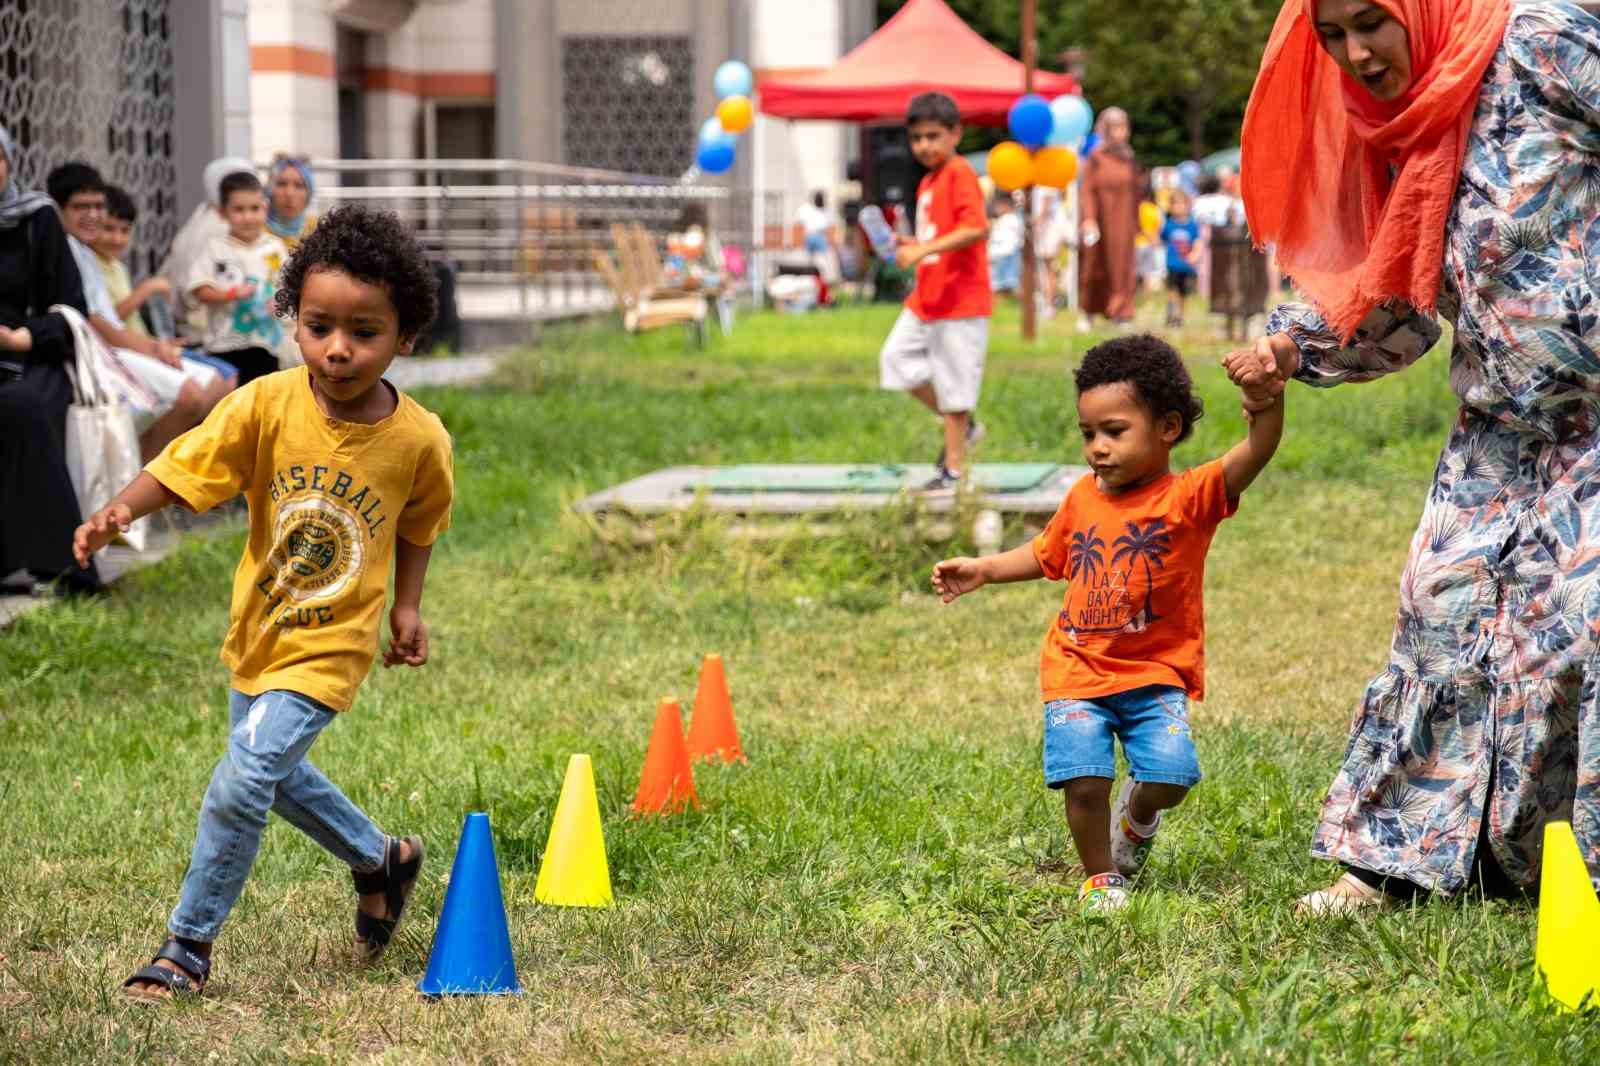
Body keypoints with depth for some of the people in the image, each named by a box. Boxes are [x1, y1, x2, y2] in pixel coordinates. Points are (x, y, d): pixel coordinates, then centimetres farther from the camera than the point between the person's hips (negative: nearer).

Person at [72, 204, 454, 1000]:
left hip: (330, 647, -4)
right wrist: (118, 510, -42)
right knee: (274, 772, 24)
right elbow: (184, 467, -25)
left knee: (243, 782, -15)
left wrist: (407, 607, 0)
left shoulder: (419, 440, -17)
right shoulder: (267, 405, -19)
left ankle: (190, 944, 2)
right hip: (258, 630, 4)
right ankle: (380, 861, 49)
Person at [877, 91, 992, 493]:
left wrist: (924, 249, -29)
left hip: (960, 301, -10)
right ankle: (961, 427, 22)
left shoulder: (959, 174, -13)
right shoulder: (927, 183, 15)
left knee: (953, 384, -4)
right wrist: (912, 246, 7)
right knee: (896, 359, 10)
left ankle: (954, 468, 4)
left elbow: (977, 228, -26)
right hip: (925, 299, 10)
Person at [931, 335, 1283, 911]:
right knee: (1083, 780, -15)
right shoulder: (1083, 497, 7)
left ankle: (1136, 815, 19)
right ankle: (1101, 878, 10)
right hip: (1077, 674, 3)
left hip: (1156, 674, -3)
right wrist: (981, 570, 20)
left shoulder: (1189, 497, -10)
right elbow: (1047, 555, 27)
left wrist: (1269, 393, -45)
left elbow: (1255, 452, -27)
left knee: (1169, 776, -18)